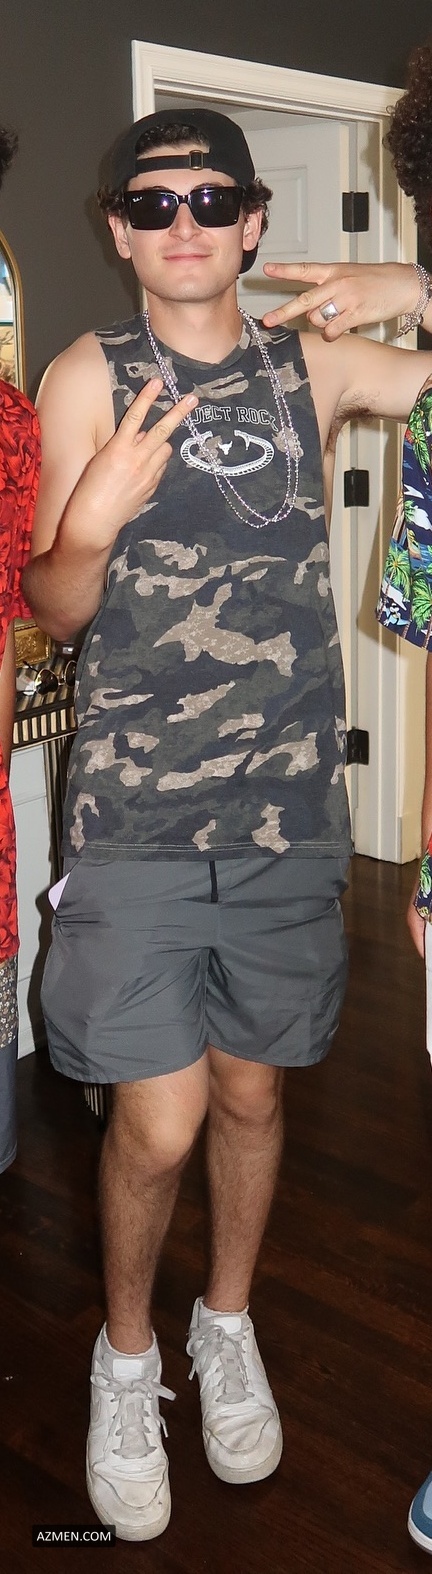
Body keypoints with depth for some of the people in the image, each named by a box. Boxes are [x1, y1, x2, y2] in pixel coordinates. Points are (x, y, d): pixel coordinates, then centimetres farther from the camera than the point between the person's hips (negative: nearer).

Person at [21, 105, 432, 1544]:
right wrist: (89, 522, -23)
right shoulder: (89, 378, -1)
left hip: (287, 813, 3)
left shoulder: (315, 367, 5)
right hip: (134, 820, -2)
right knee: (159, 1122, -3)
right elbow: (54, 610, -4)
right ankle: (124, 1355, 27)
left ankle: (227, 1328, 40)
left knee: (250, 1093, 15)